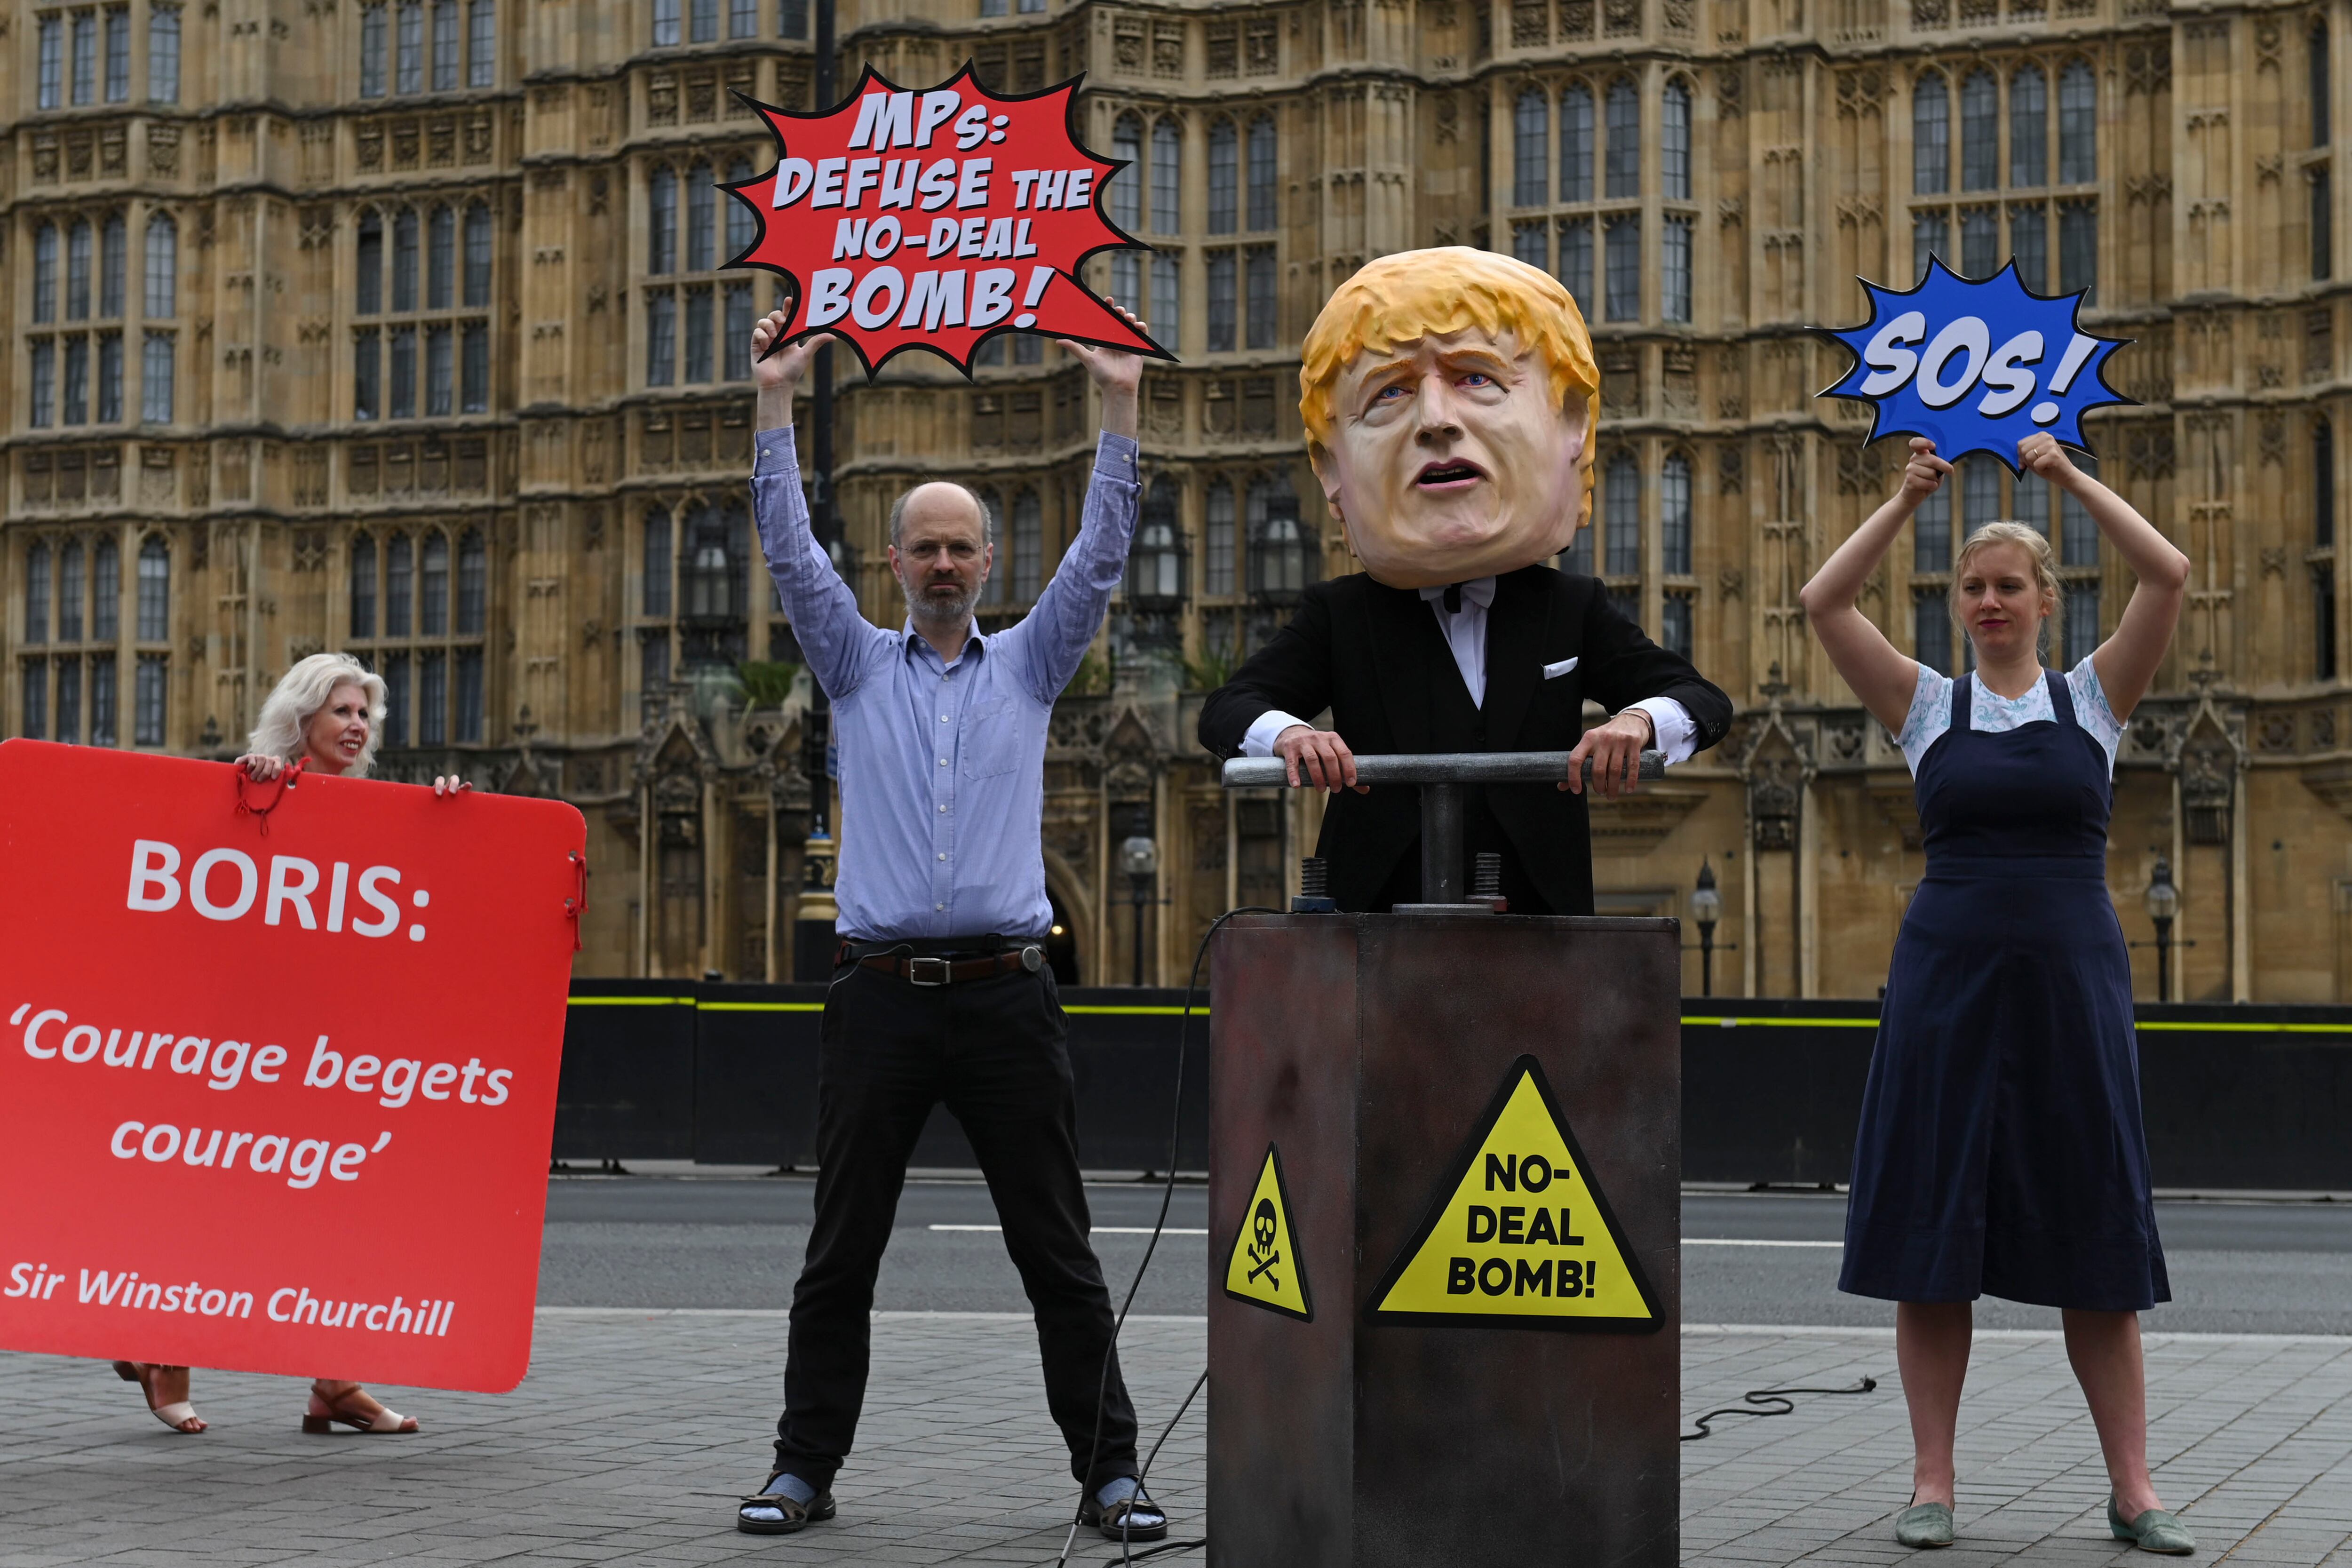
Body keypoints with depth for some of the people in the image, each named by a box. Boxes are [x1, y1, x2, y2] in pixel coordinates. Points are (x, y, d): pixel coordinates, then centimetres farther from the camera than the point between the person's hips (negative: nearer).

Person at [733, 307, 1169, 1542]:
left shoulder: (1029, 665, 12)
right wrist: (775, 403, -3)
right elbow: (791, 553, 3)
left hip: (1005, 990, 0)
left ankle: (1107, 1470, 8)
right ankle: (805, 1467, 13)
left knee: (1059, 1254, 2)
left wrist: (1120, 409, -1)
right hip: (881, 989, 0)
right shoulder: (858, 667, 12)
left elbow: (1100, 556, 4)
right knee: (840, 1255, 5)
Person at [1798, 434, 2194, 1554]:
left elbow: (2169, 576, -6)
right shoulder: (1926, 703, 7)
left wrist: (2069, 477, -4)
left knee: (2096, 1239, 3)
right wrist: (1908, 500, -2)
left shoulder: (2094, 695, 7)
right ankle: (1932, 1482, 9)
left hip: (2072, 976, 0)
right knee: (1933, 1232, 1)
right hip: (1948, 970, 0)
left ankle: (2131, 1490, 9)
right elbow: (1823, 603, -2)